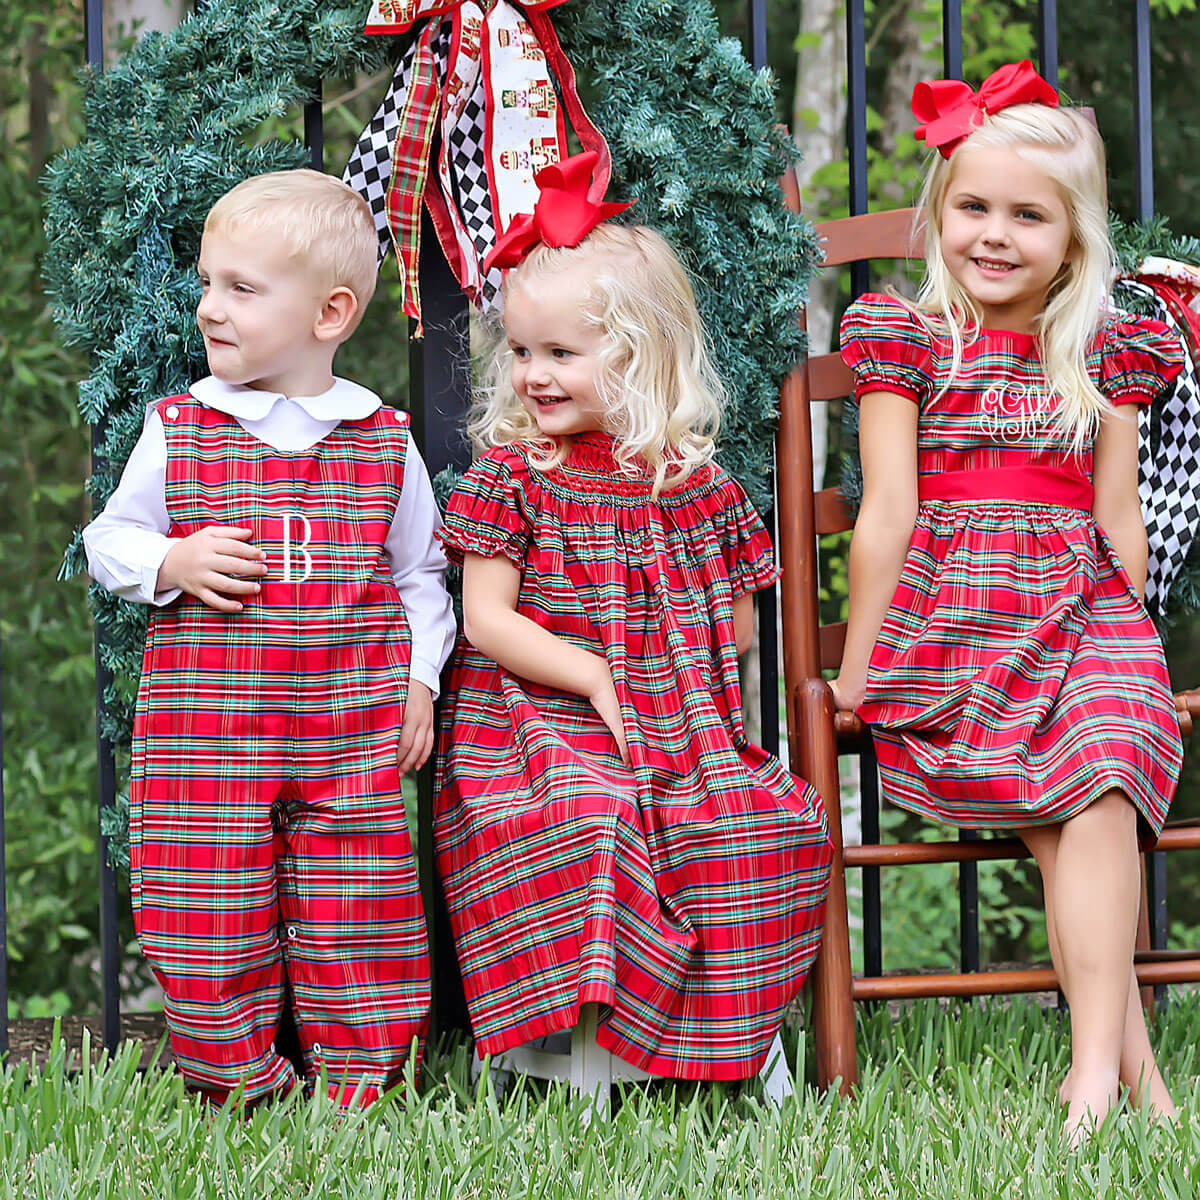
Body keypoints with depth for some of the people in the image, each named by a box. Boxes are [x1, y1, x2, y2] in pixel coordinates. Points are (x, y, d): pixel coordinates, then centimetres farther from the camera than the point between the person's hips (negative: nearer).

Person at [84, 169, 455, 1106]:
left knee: (353, 912, 2)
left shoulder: (383, 440, 5)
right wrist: (172, 562, -9)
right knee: (206, 910, 1)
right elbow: (110, 539, 11)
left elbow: (422, 570, 14)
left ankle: (361, 1077, 17)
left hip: (354, 735, 0)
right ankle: (237, 1081, 17)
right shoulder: (178, 429, 4)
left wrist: (420, 676, 4)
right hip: (203, 733, 0)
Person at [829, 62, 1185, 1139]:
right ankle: (1133, 1061, -24)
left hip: (1082, 612, 2)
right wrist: (859, 662, 3)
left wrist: (1128, 639, 14)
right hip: (952, 616, -2)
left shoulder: (1105, 355, 12)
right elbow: (889, 507, 2)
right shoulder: (907, 342, 5)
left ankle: (1094, 1070, -29)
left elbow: (1117, 514, 15)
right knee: (1056, 825, -21)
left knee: (1099, 793, -25)